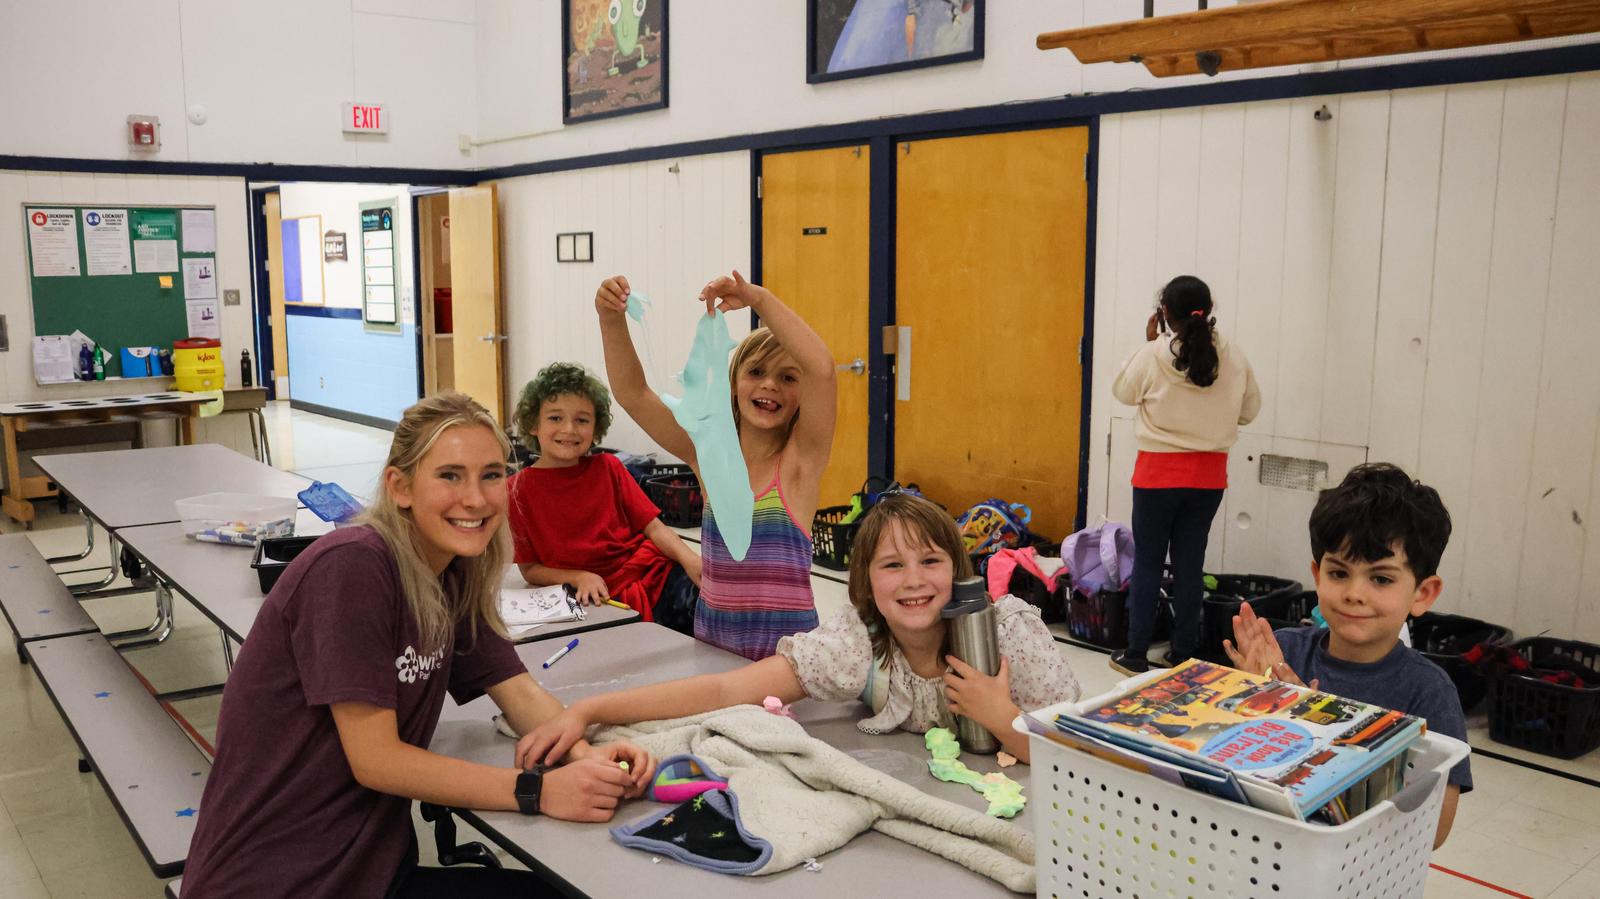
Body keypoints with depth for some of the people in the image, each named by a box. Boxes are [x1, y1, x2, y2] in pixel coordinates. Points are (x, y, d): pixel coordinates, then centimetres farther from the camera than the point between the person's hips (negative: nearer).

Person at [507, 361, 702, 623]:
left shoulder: (608, 467, 12)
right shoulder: (518, 490, 2)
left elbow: (654, 527, 6)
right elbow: (529, 569, 6)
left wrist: (688, 557, -14)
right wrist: (580, 578, -11)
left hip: (649, 572, 4)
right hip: (596, 599, -4)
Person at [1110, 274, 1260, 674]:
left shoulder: (1152, 356, -14)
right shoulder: (1235, 358, -5)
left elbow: (1122, 391, 4)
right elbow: (1249, 411, 7)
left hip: (1159, 471, -3)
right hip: (1209, 474, 3)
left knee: (1147, 561, 8)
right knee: (1190, 563, 11)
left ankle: (1135, 653, 13)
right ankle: (1182, 654, 18)